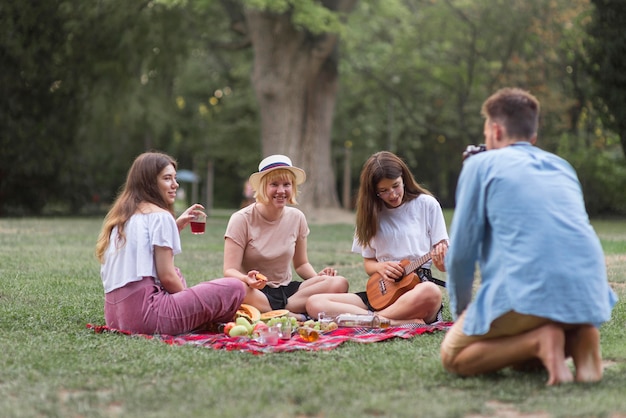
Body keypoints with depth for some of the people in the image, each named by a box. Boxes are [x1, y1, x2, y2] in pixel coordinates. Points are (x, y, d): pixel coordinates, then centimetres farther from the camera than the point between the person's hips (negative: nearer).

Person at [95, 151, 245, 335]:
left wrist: (176, 226, 22)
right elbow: (167, 277, -9)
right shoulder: (160, 216, -4)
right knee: (234, 288, -9)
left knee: (177, 274, 36)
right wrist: (190, 299, 9)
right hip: (145, 313, -9)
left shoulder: (120, 215, 20)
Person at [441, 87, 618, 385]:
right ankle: (579, 337, 1)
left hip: (530, 291, -6)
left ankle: (538, 341, -9)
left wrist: (460, 312, 21)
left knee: (452, 357, 13)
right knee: (523, 360, 30)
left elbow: (461, 252, 8)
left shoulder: (481, 164, 9)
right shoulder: (562, 166, 25)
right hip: (589, 293, 6)